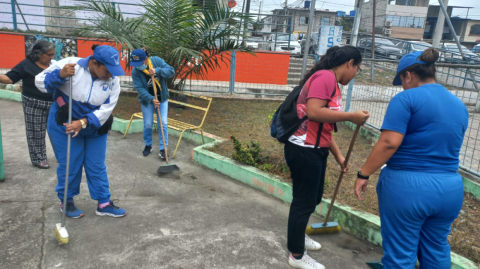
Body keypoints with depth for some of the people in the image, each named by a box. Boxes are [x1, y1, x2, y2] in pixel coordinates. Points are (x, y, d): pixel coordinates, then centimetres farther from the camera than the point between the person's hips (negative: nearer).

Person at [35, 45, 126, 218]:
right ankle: (66, 202, 28)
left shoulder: (113, 80, -13)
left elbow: (106, 108, -17)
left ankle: (104, 204, 21)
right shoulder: (70, 65, -20)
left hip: (95, 128, 3)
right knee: (69, 166, 7)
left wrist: (83, 123, -29)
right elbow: (40, 82, -16)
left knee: (97, 167, 9)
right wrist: (60, 75, -35)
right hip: (63, 126, -3)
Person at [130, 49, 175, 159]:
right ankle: (148, 145, 28)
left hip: (162, 98, 1)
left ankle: (163, 148, 6)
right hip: (147, 100, 0)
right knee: (148, 125, 5)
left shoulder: (157, 61, -15)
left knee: (163, 123, -2)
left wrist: (158, 71, -33)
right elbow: (140, 88, -21)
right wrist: (151, 99, -32)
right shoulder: (135, 71, -17)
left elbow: (171, 71, -19)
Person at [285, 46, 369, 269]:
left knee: (313, 198, 23)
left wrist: (338, 155, 22)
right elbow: (313, 112, -27)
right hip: (304, 150, -10)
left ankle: (298, 237, 45)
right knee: (304, 200, 3)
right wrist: (351, 116, -20)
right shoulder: (326, 77, -14)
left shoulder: (332, 83, 15)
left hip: (316, 150, 10)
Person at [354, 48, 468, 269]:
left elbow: (389, 143, -21)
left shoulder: (407, 98, -11)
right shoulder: (459, 105, 11)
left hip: (407, 185, -7)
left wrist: (363, 174, -14)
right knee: (436, 249, 22)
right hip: (450, 187, 7)